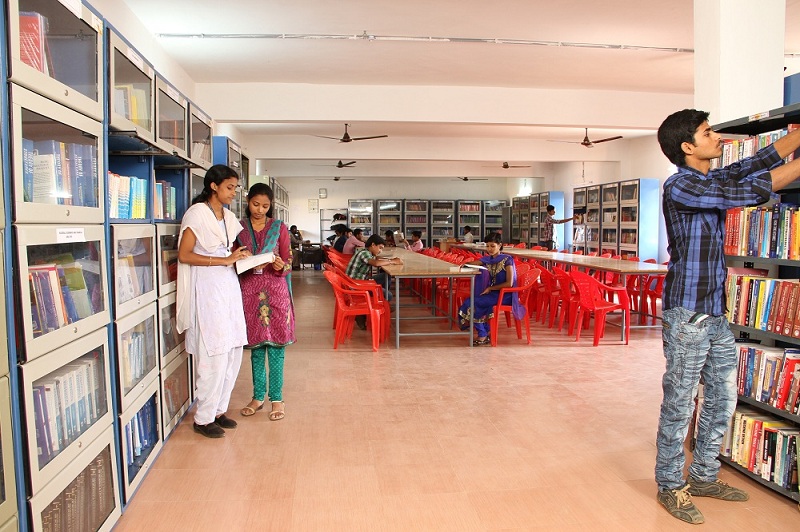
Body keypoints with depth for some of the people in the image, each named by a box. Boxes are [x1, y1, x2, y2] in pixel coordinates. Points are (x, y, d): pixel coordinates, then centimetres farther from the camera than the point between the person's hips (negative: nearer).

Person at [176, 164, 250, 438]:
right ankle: (204, 418, 8)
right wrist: (225, 260, -18)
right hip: (207, 288, -8)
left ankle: (219, 409, 23)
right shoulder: (197, 213, -8)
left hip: (229, 285, 8)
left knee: (233, 352, 8)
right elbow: (184, 255, -15)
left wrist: (242, 258, 2)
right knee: (215, 354, -6)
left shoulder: (229, 216, 14)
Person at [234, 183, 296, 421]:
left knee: (276, 345, 0)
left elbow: (288, 264, 2)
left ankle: (277, 398, 10)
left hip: (275, 291, -2)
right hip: (249, 292, 2)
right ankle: (258, 397, 21)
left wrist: (280, 266, -20)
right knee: (255, 345, 9)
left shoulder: (279, 228, 3)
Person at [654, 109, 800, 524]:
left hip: (716, 314, 9)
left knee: (723, 399, 16)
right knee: (679, 404, 1)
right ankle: (670, 486, 16)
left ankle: (703, 477, 31)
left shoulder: (713, 180, 13)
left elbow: (760, 161, 12)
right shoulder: (680, 187, -14)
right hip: (687, 314, -9)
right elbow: (752, 190, -18)